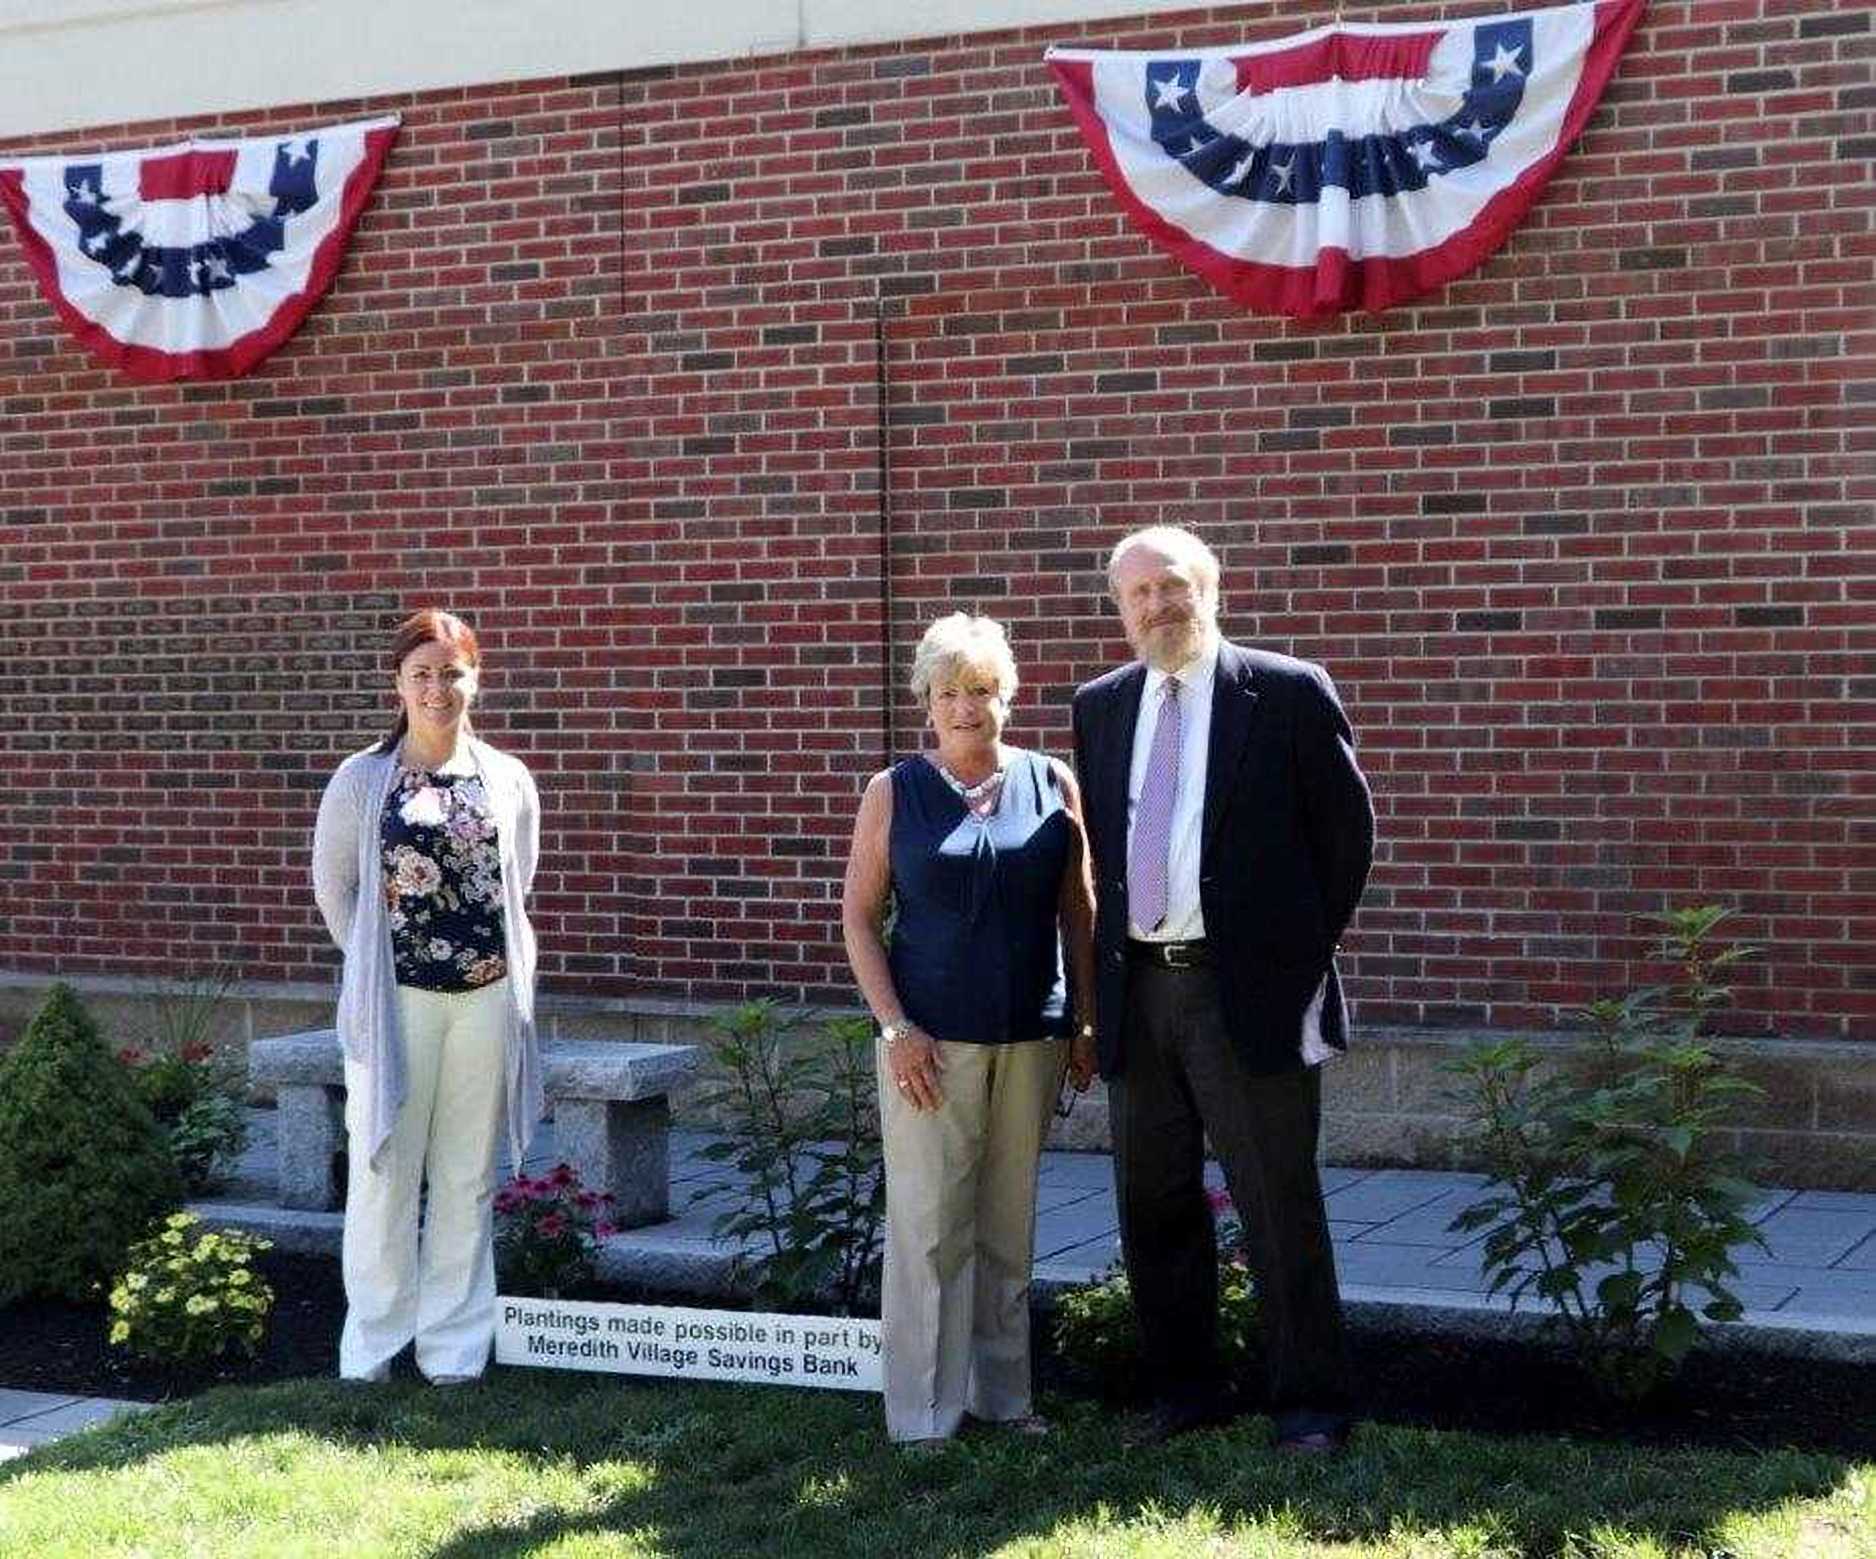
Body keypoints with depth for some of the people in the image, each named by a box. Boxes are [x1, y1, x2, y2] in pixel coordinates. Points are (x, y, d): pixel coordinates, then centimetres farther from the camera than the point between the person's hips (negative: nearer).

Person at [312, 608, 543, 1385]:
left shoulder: (509, 781, 4)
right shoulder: (361, 781, -2)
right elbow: (333, 885, 7)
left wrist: (500, 955, 11)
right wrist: (375, 960, 7)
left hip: (487, 995, 2)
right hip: (396, 998, -2)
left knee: (467, 1176, 8)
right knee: (384, 1171, 3)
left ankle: (454, 1342, 17)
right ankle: (373, 1342, 14)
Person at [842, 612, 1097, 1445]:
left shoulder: (1051, 783, 5)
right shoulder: (894, 793, 0)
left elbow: (1078, 913, 8)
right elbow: (858, 915, 0)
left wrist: (1087, 1022, 5)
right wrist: (894, 1026, -9)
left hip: (1030, 1036, 3)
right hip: (931, 1038, -2)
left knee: (1008, 1224, 12)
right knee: (929, 1227, -2)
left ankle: (1002, 1391, 23)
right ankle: (924, 1412, 5)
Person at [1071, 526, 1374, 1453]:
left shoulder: (1287, 693, -4)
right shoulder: (1100, 707, 10)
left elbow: (1347, 829, 1)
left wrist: (1301, 948, 1)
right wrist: (1106, 972, 11)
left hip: (1249, 992, -5)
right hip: (1137, 991, 5)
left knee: (1279, 1206, 0)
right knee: (1154, 1204, 12)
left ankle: (1309, 1402, 10)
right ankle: (1184, 1390, 25)